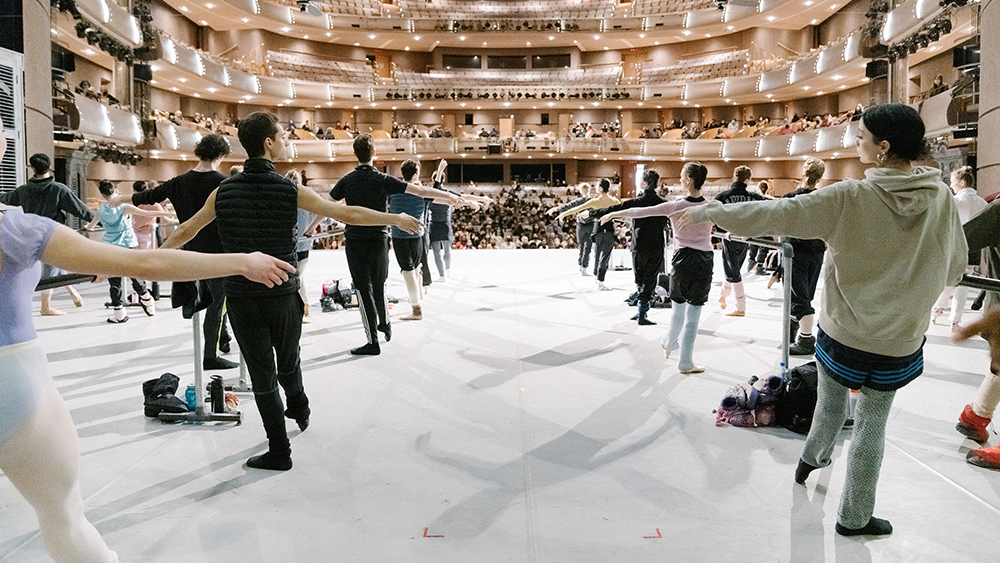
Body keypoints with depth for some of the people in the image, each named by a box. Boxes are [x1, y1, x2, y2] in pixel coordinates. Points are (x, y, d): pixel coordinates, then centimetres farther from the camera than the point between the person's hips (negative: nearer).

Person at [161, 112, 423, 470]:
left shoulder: (224, 191, -2)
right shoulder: (291, 191, -10)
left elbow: (186, 231, 10)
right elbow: (349, 215, -8)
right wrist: (397, 220, 3)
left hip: (241, 299, 1)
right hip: (283, 296, -1)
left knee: (261, 373, 7)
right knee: (287, 363, 21)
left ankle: (279, 451, 13)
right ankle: (300, 410, 47)